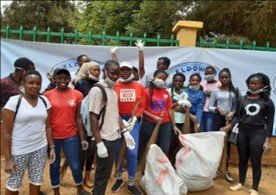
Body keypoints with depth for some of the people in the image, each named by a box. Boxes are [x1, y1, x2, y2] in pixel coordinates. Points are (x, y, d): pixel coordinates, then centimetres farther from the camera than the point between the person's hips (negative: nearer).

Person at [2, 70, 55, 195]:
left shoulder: (44, 101, 1)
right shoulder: (14, 101, -13)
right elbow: (6, 132, -12)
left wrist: (52, 147, 4)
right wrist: (8, 159, -12)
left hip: (40, 148, 4)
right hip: (19, 151, -4)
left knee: (37, 181, 16)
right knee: (13, 184, 12)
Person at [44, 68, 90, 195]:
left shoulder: (77, 95, -2)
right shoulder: (48, 95, -4)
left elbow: (78, 118, 2)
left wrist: (82, 138, 1)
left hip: (71, 136, 0)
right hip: (52, 137, 0)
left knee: (75, 165, 9)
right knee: (54, 165, 15)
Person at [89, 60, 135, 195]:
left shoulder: (113, 90, 10)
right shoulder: (97, 90, -15)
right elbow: (93, 118, -17)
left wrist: (125, 132, 8)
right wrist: (99, 143, -19)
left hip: (114, 137, 8)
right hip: (105, 139, -8)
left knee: (106, 172, 20)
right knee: (102, 173, 5)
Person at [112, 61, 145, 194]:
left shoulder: (139, 87, 3)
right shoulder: (114, 86, -3)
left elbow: (142, 106, 4)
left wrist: (134, 118, -9)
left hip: (133, 120, 1)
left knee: (132, 153, -1)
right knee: (117, 151, 10)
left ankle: (131, 183, 18)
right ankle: (119, 179, 33)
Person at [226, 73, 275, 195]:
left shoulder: (267, 102, 0)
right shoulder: (243, 99, 6)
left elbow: (269, 122, -1)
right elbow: (238, 116, 8)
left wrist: (267, 140, -6)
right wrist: (229, 126, -5)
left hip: (258, 133, -2)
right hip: (242, 132, 3)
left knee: (255, 162, 4)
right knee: (242, 159, 12)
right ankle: (241, 183, 28)